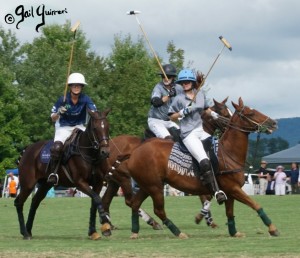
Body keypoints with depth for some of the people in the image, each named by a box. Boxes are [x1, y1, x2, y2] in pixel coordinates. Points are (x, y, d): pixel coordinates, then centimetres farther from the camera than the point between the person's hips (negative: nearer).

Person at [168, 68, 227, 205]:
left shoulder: (201, 95, 11)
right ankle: (216, 191, -24)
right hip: (188, 134, -7)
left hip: (201, 131, 7)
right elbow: (172, 117, 4)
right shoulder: (179, 99, -1)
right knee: (205, 162, -23)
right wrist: (183, 112, -12)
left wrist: (214, 114, 11)